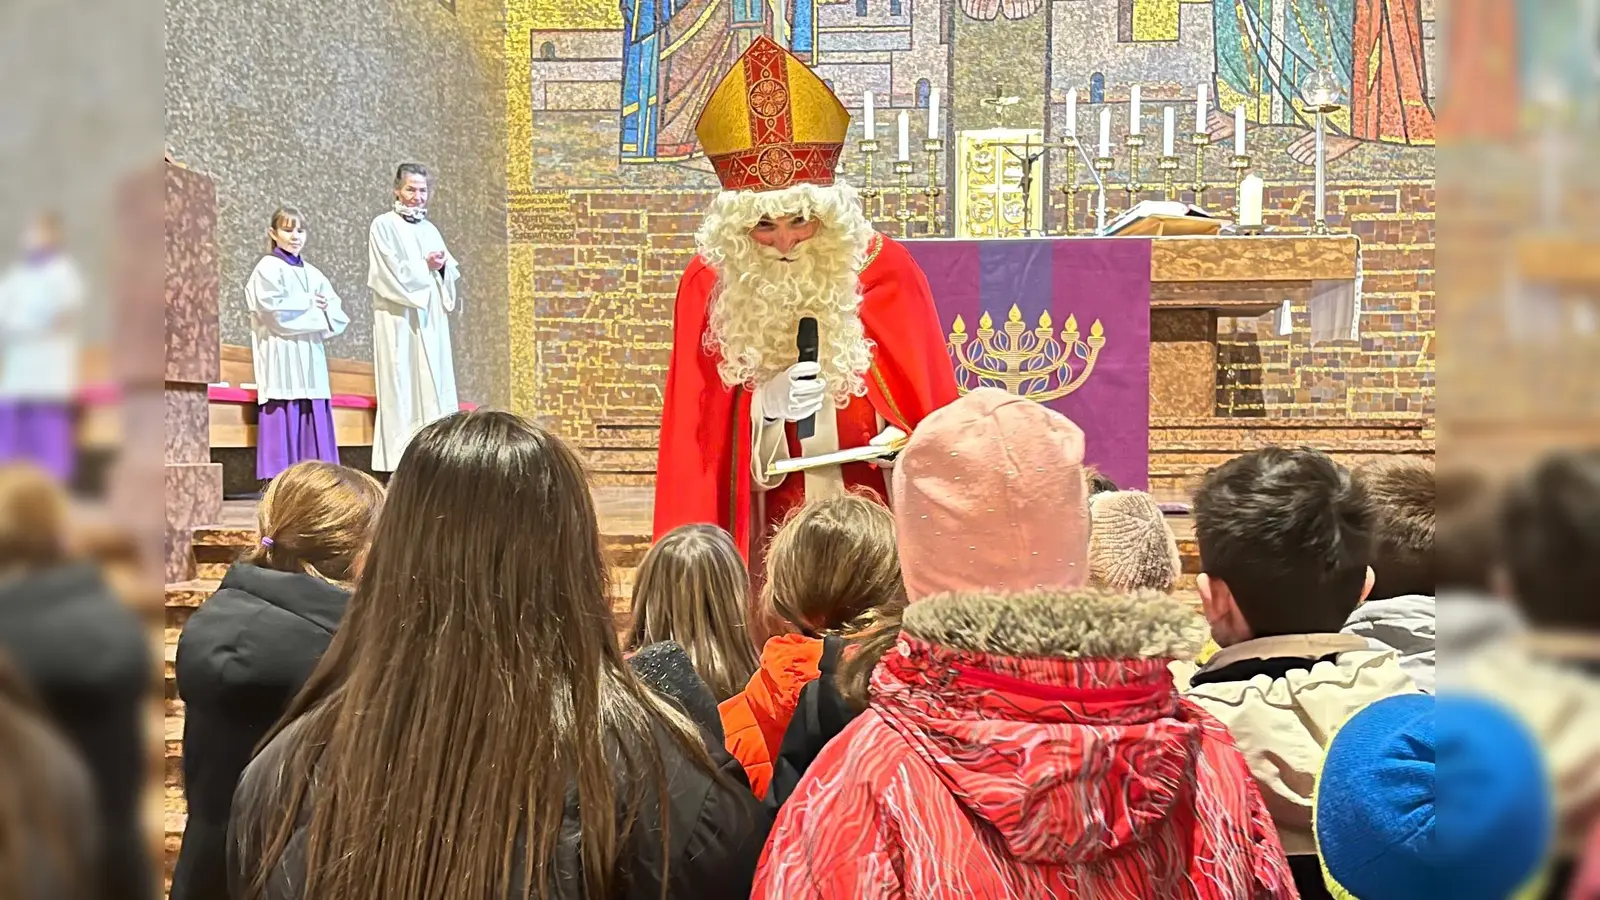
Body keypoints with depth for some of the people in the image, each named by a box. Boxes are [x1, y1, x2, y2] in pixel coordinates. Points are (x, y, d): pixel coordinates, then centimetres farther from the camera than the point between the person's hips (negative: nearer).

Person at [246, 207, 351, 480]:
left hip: (310, 361, 6)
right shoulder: (268, 268, 0)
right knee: (285, 424, -10)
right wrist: (311, 305, -4)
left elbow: (338, 315, 12)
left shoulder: (313, 274, 18)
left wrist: (324, 308, -8)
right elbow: (278, 313, -13)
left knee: (313, 424, 2)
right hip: (282, 359, -6)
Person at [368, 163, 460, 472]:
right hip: (399, 319, -6)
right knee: (401, 383, -8)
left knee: (434, 384, 2)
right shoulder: (384, 225, 0)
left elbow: (451, 272, 14)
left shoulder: (430, 229, 18)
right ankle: (399, 455, -8)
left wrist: (443, 266, -6)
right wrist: (425, 265, -11)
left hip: (431, 319, 6)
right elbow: (390, 272, -11)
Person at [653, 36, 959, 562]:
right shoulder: (711, 287, -3)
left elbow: (936, 408, 2)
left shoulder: (882, 272, -5)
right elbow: (693, 438, 3)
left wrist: (907, 441, -15)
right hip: (766, 535, 0)